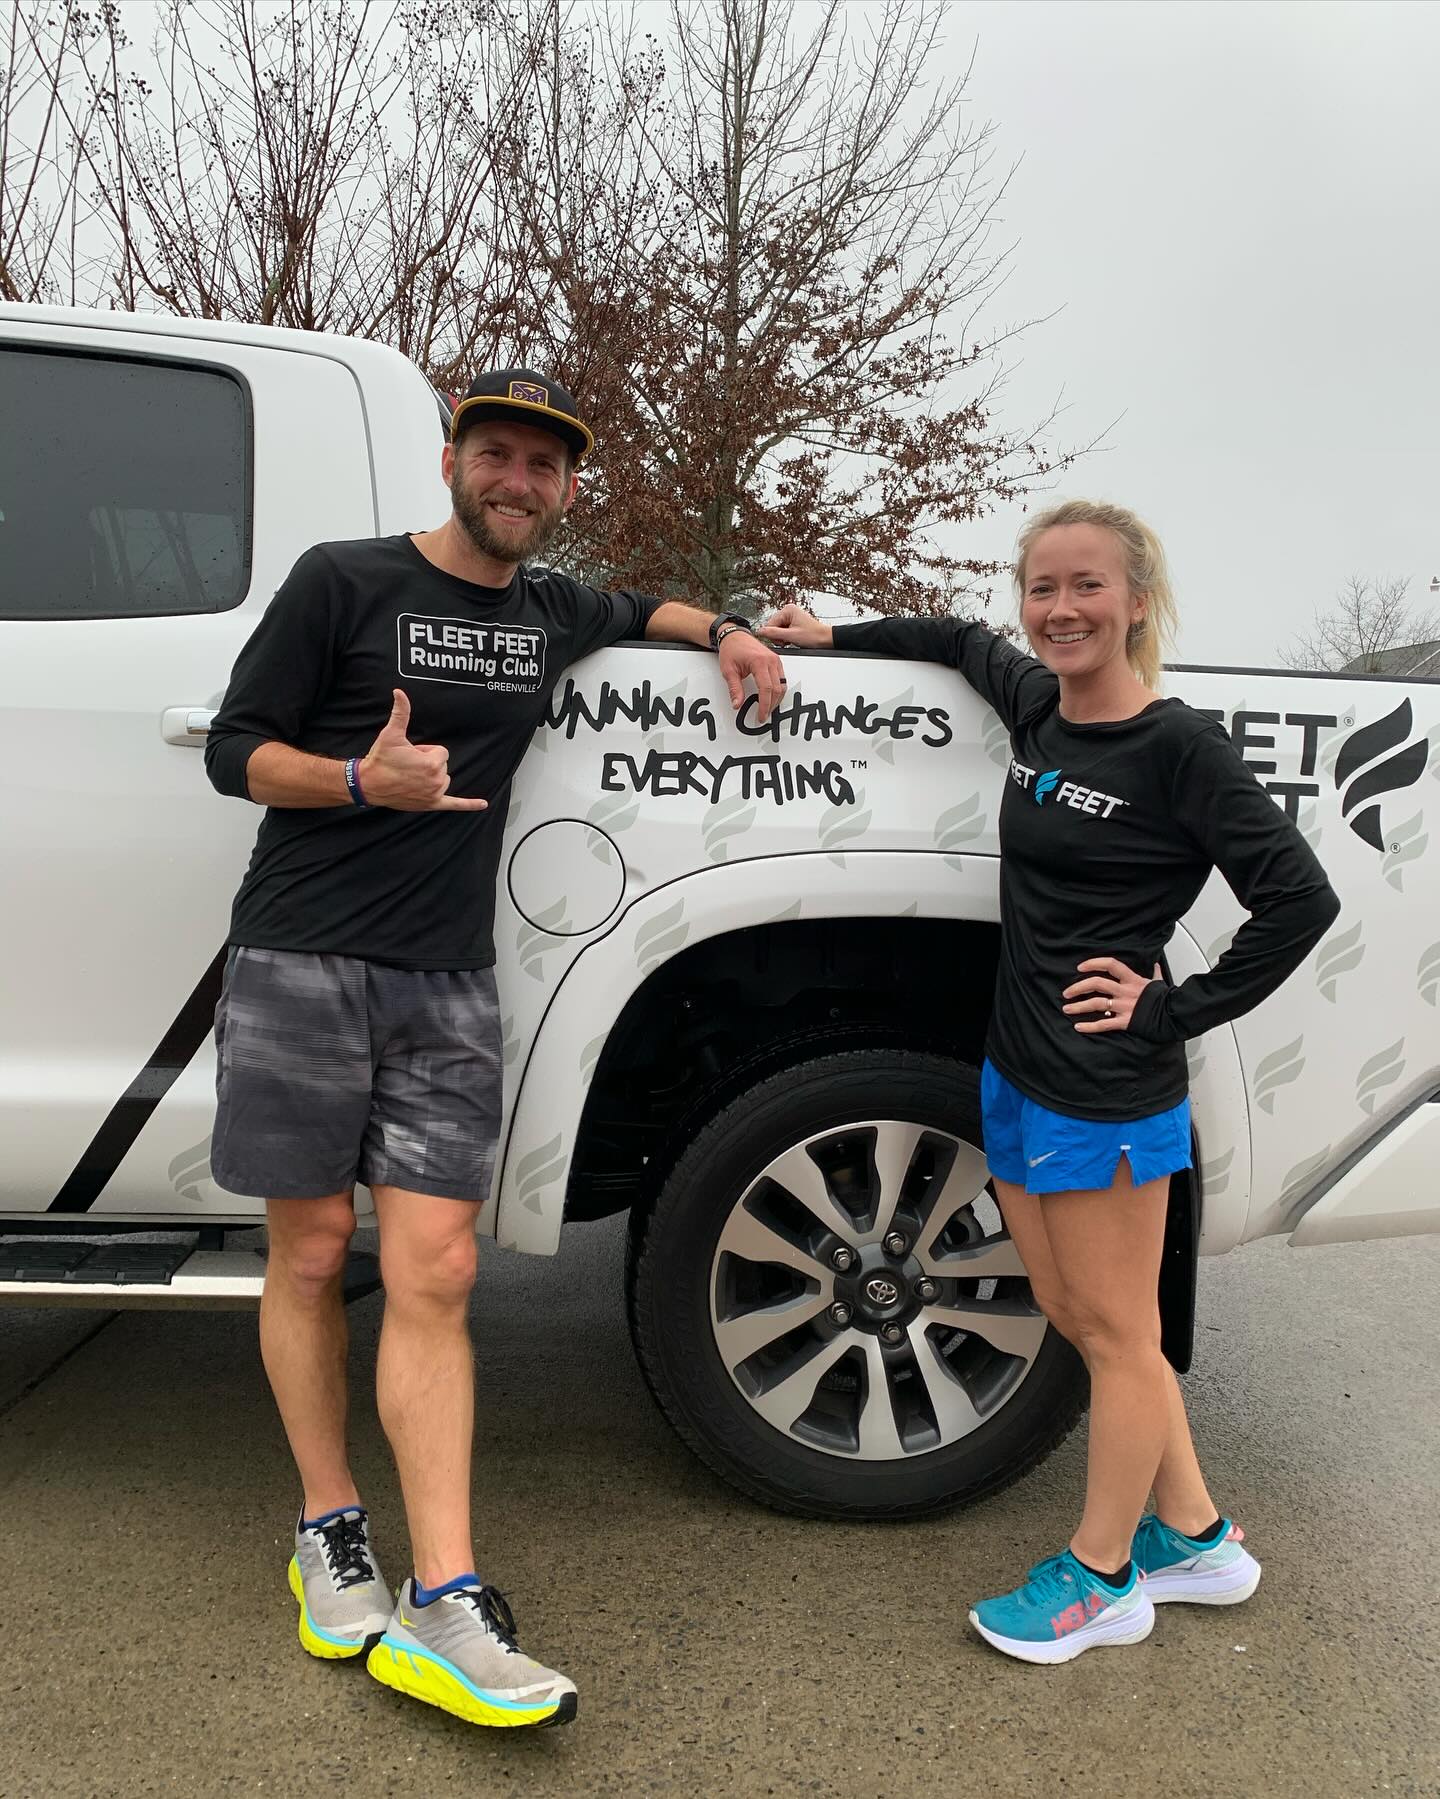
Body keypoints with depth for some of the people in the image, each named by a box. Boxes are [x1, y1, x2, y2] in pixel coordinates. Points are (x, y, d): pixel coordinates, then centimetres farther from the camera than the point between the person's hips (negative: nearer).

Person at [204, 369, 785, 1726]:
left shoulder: (550, 612, 15)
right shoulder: (343, 582, 0)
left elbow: (635, 611, 39)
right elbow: (234, 749, -1)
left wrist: (722, 630, 19)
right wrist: (364, 779, -19)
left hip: (448, 991, 3)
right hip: (301, 967, -3)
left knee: (433, 1274, -3)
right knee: (311, 1255, 5)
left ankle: (441, 1608, -1)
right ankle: (330, 1537, 24)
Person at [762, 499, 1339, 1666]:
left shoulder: (1177, 747, -14)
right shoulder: (1035, 705, 6)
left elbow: (1300, 900, -14)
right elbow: (965, 643, 28)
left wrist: (1174, 1012, -13)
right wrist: (834, 636, 25)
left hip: (1109, 1092, -8)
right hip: (1019, 1074, 8)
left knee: (1115, 1332, 8)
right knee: (1073, 1318, 16)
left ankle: (1101, 1580, 27)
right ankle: (1197, 1539, 34)